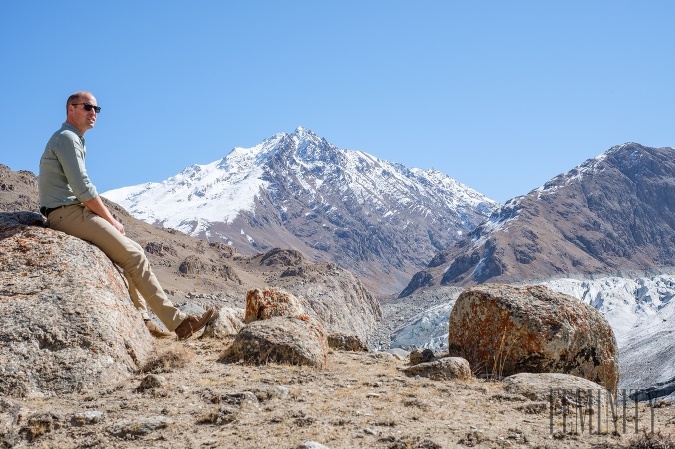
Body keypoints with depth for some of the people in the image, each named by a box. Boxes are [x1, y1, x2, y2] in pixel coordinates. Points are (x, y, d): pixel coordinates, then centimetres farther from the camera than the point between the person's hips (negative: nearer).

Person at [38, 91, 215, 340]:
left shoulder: (74, 140, 21)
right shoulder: (67, 138, -11)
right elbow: (82, 188, -18)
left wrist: (107, 218, 8)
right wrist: (111, 220, -10)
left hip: (72, 212, 11)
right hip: (68, 214, -11)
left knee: (125, 253, 13)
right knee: (134, 255, -13)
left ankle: (141, 319, 6)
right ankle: (177, 322, -12)